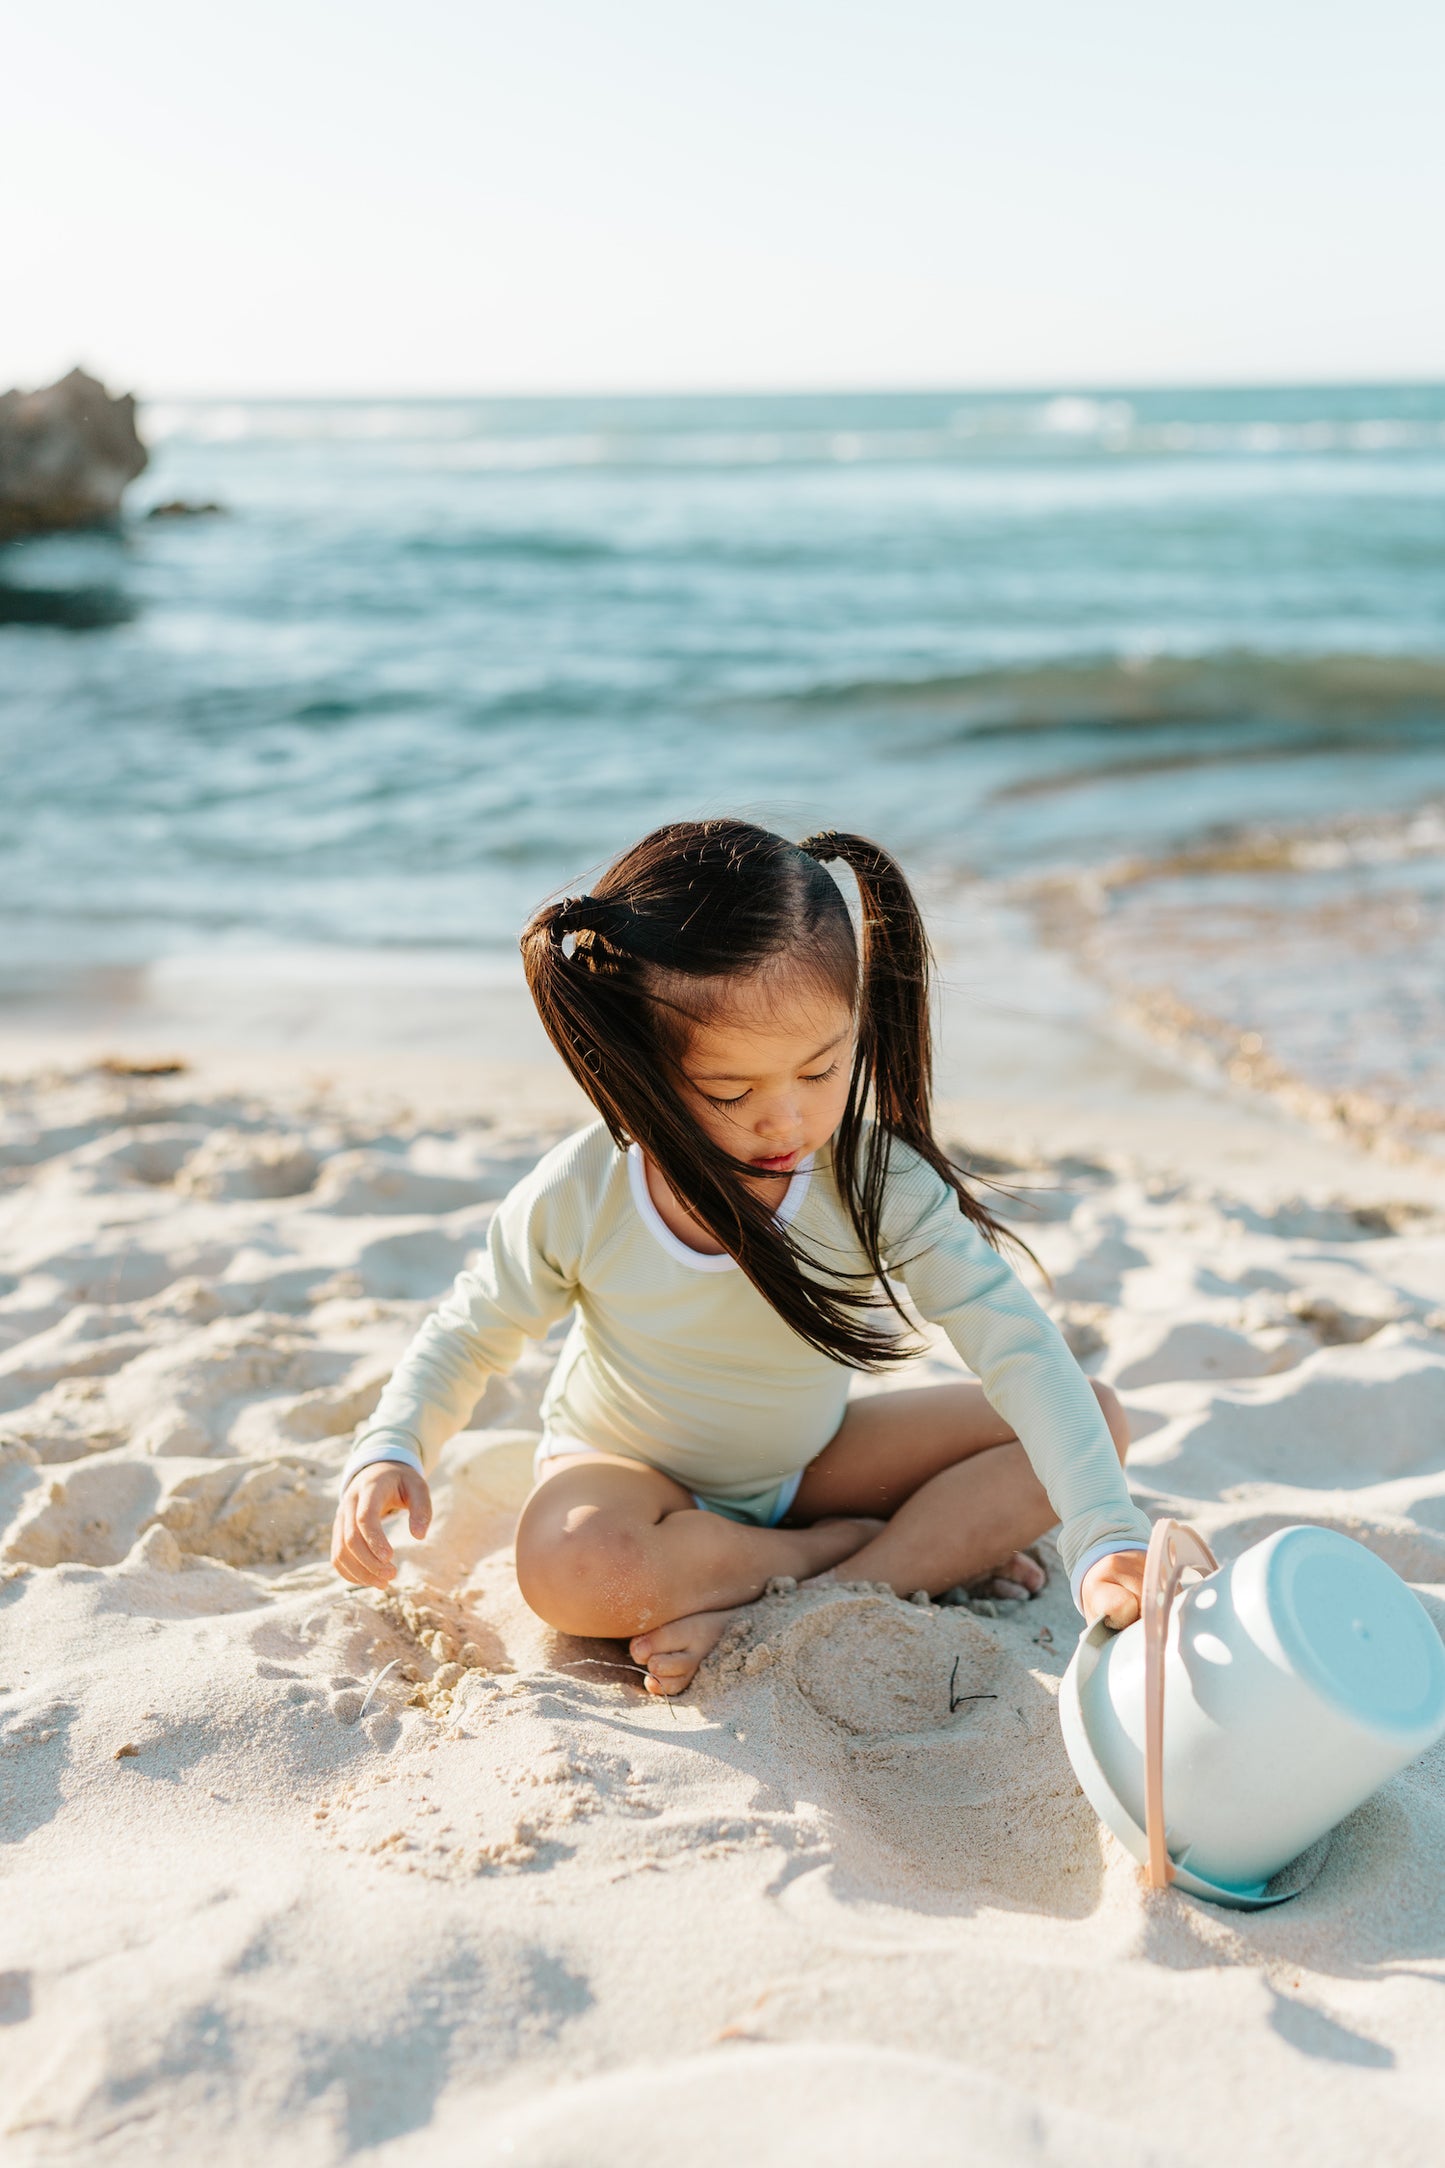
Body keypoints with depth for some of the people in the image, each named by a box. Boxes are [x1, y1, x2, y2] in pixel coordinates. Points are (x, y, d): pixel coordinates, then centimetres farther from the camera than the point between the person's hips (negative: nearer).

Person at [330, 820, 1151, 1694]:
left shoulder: (880, 1179, -26)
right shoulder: (577, 1199, -25)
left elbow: (1019, 1349, -29)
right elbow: (468, 1337, -7)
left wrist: (1107, 1538, -42)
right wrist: (389, 1452, -27)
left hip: (808, 1461, 2)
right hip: (634, 1470, -2)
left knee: (1098, 1419, -11)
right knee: (568, 1569, -39)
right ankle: (871, 1548, -16)